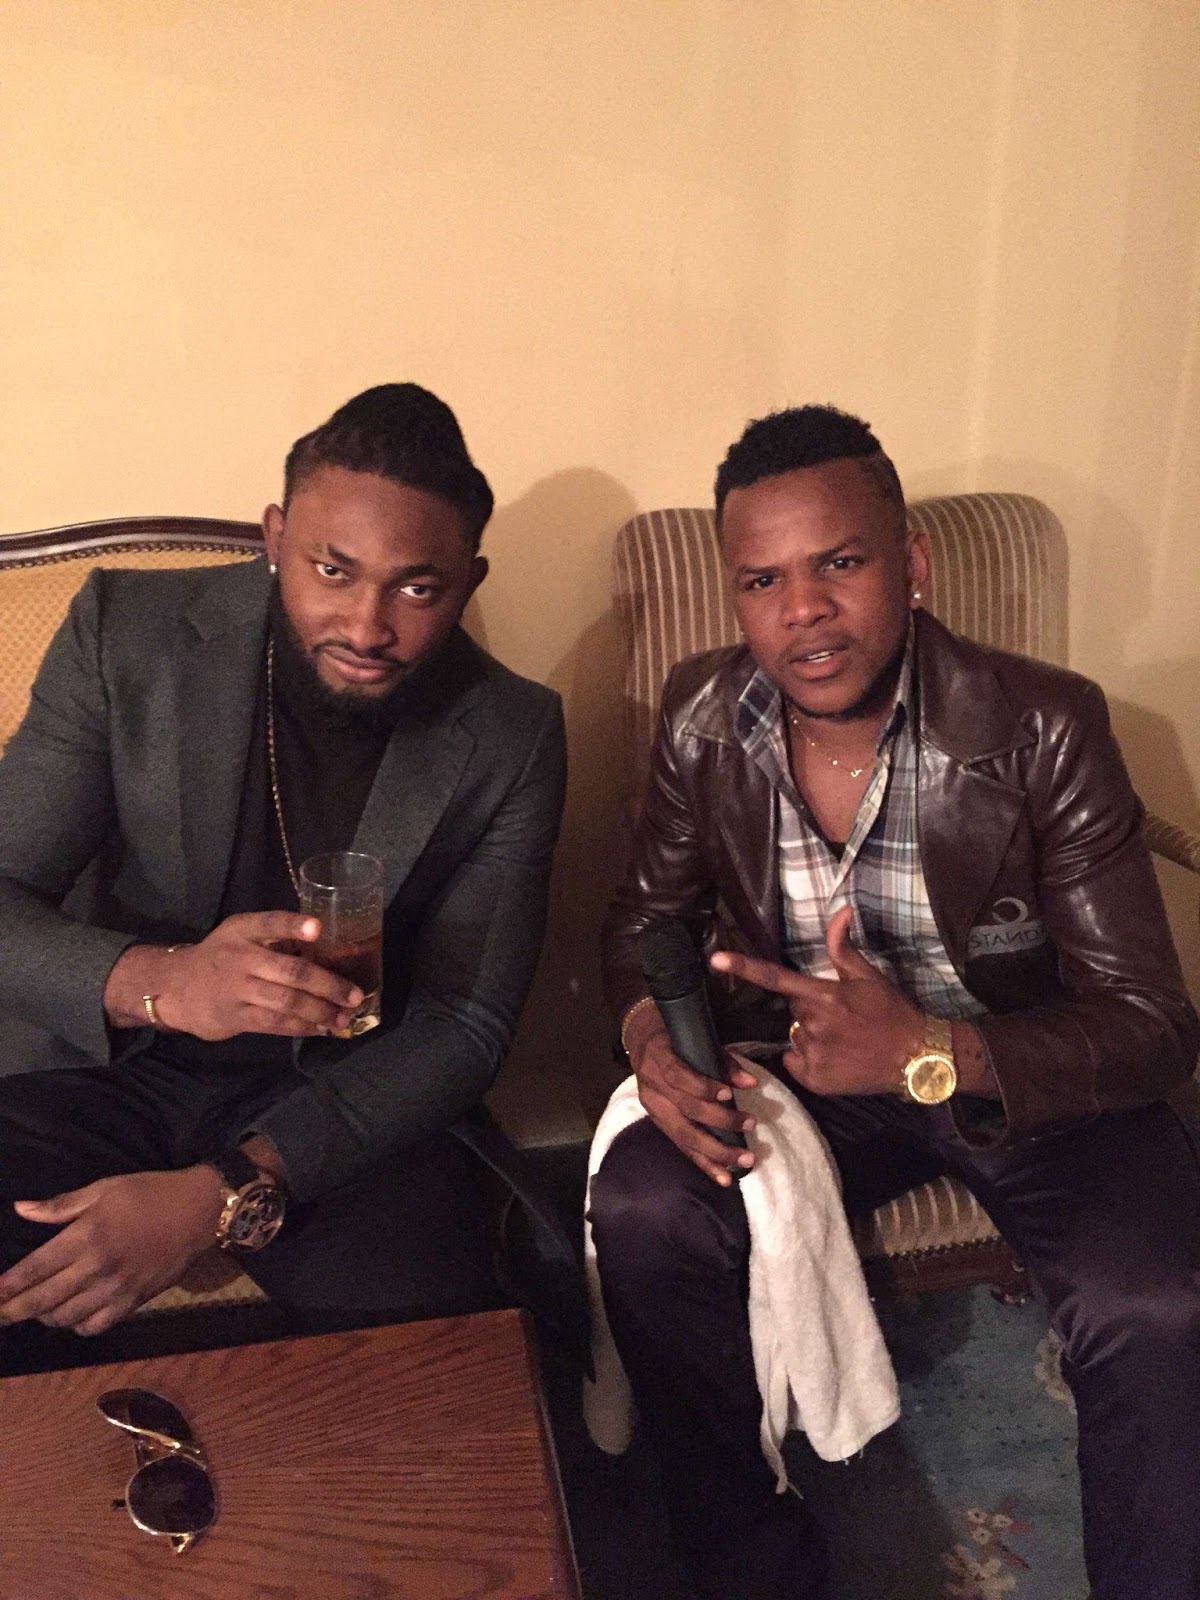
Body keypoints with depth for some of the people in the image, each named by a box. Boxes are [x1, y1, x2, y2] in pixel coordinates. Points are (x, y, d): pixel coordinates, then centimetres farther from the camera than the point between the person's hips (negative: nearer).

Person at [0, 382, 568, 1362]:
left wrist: (225, 1192, -22)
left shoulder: (511, 737, -8)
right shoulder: (130, 631, -7)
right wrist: (160, 982, -33)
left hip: (351, 1105, 1)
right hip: (109, 1065, 0)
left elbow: (465, 1026, -9)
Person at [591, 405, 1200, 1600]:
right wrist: (653, 1035, -19)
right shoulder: (703, 715, -8)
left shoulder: (1044, 726, -19)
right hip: (811, 1061, 3)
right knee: (641, 1211, -22)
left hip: (1035, 1078, -2)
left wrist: (928, 1053, -37)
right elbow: (647, 916, 5)